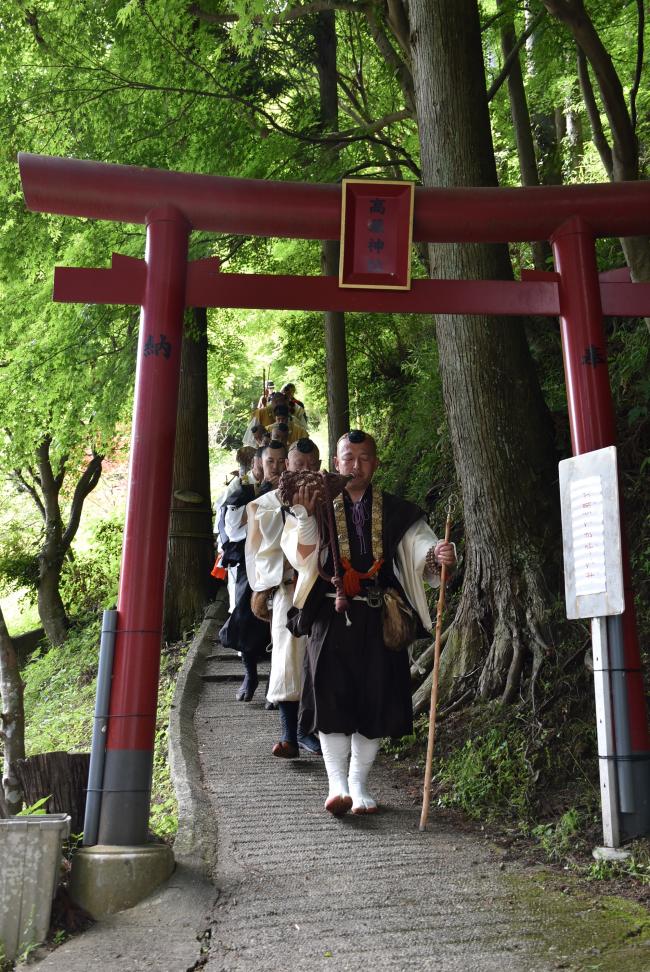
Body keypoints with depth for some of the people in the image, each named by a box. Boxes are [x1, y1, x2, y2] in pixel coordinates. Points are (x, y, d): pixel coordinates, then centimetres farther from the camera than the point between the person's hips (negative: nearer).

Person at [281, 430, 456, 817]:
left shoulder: (396, 512, 7)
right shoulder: (320, 505, 7)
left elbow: (421, 546, -5)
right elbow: (302, 557, -4)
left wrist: (440, 555, -27)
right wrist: (306, 516, -20)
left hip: (378, 620, 1)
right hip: (331, 616, -1)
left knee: (375, 700, 4)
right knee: (331, 697, -8)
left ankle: (359, 785, 19)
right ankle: (337, 784, -1)